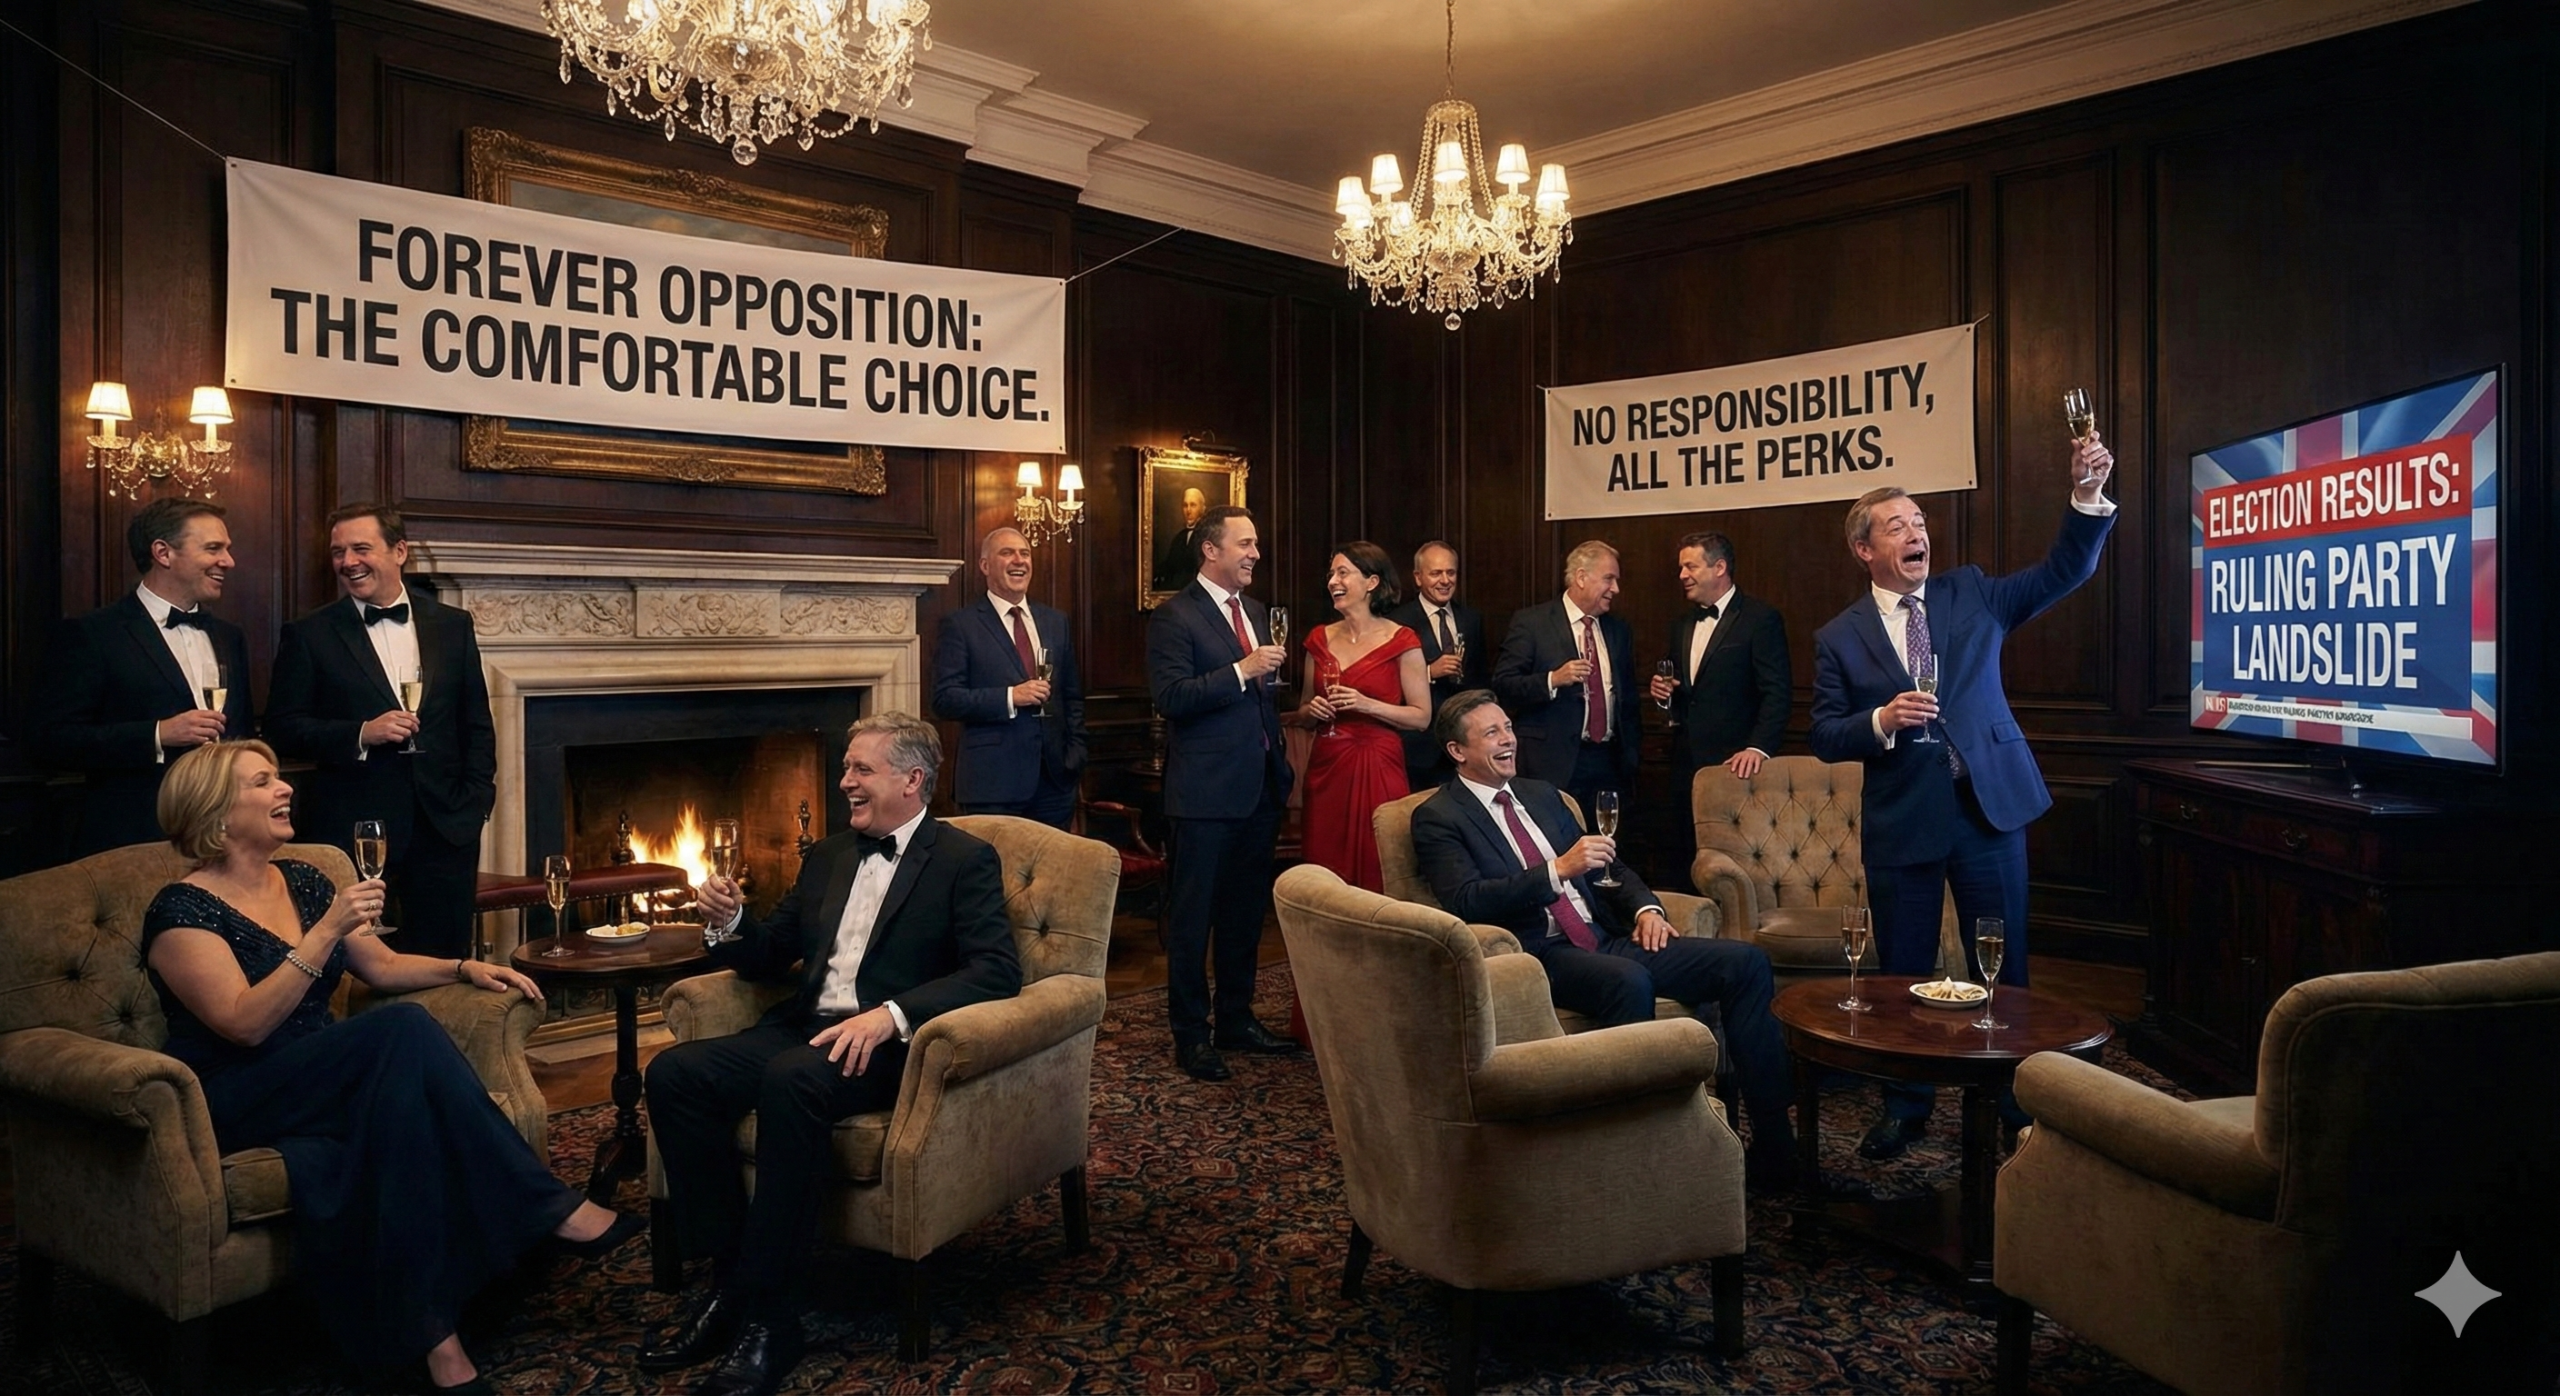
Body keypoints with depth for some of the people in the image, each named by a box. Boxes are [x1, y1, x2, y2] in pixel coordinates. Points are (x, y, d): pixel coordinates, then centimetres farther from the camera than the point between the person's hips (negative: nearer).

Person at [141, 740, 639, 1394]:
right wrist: (327, 930, -25)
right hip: (232, 1108, -6)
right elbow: (246, 1023, -21)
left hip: (322, 1090, 6)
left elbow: (384, 966, 17)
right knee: (405, 1031, -31)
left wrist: (464, 968, 0)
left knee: (401, 1095, -32)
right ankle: (553, 1207, -31)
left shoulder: (302, 881, 11)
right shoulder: (182, 910, -8)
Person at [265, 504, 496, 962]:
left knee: (446, 964, 6)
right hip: (352, 831, -2)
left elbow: (477, 725, 11)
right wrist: (361, 734, -15)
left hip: (445, 824, 2)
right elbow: (283, 728, 0)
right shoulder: (309, 635, 3)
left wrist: (476, 800, 2)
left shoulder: (453, 625, 9)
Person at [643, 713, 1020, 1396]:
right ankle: (730, 1276, -10)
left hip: (889, 1042, -7)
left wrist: (888, 1016, -26)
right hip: (803, 1028, 7)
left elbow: (997, 971, -14)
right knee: (673, 1072, -17)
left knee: (791, 1080, -35)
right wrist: (729, 925, 2)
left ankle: (764, 1309, -22)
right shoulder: (828, 855, 20)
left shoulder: (965, 859, -1)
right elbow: (772, 955, 25)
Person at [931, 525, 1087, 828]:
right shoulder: (960, 625, -1)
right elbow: (944, 700, -8)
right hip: (993, 783, -5)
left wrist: (1076, 756, 7)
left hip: (1055, 780, 5)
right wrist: (1010, 697, -18)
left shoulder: (1056, 621, 14)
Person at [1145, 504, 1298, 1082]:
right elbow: (1170, 697, -19)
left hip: (1260, 787, 8)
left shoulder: (1255, 612, 15)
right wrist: (1242, 670, -23)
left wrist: (1281, 767, 19)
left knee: (1246, 909, 15)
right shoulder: (1175, 616, -9)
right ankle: (1191, 1035, 11)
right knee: (1193, 915, 1)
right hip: (1206, 791, -8)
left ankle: (1236, 1019, 27)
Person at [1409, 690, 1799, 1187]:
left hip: (1606, 937, 7)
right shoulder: (1437, 818, 0)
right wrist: (1558, 870, -23)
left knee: (1747, 962, -9)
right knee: (1629, 981, -38)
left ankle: (1774, 1151, -7)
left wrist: (1645, 907, 4)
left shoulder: (1540, 794, 22)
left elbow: (1606, 864, 25)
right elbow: (1467, 901, -15)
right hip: (1542, 955, -7)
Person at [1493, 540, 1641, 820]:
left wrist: (1631, 753, 15)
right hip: (1554, 763, -5)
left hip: (1610, 762, 5)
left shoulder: (1619, 631, 16)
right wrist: (1552, 680, -21)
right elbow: (1502, 684, -7)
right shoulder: (1531, 623, -1)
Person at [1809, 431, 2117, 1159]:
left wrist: (2088, 494, -18)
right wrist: (1881, 721, -20)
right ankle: (1905, 1107, 28)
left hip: (1989, 805, 1)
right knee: (1903, 971, 10)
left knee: (2004, 965, 10)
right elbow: (1825, 737, -2)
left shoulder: (1971, 595, 5)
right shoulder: (1839, 637, 0)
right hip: (1902, 820, -1)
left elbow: (2065, 571, -4)